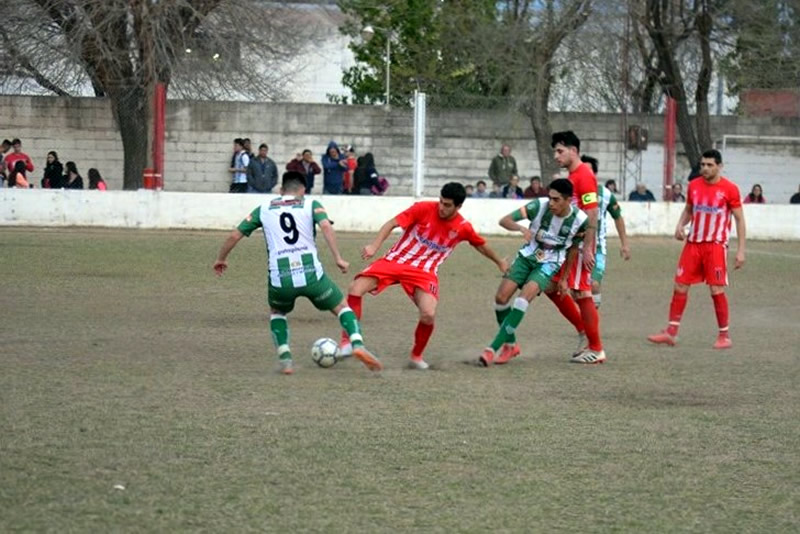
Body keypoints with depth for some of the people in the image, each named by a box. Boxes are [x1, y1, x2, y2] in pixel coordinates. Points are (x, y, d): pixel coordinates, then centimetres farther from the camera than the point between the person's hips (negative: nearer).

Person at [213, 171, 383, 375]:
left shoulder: (264, 209, 17)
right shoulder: (310, 205, 12)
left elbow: (234, 236, 18)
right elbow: (325, 226, -8)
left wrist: (221, 259, 33)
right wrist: (338, 258, -11)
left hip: (280, 280, 1)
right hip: (311, 275, -1)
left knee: (277, 312, 32)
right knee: (341, 307, 19)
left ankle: (285, 359, 12)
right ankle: (357, 344, -7)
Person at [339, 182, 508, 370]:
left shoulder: (463, 228, -4)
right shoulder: (424, 209, -11)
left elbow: (480, 245, 17)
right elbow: (392, 224, -14)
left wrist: (499, 262, 32)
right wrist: (374, 246, -29)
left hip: (423, 271, 0)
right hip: (395, 260, 0)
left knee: (429, 314, -26)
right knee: (356, 288, -21)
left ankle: (416, 356, 3)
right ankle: (347, 342, -7)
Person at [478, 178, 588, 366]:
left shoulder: (580, 220, -17)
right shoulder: (539, 206, -20)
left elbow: (573, 249, 2)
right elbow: (504, 220, -22)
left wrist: (564, 278, 8)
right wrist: (521, 228, -43)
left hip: (549, 264, -2)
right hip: (527, 256, 2)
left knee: (523, 299, -24)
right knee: (501, 296, -10)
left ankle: (493, 348, -22)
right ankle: (510, 345, 14)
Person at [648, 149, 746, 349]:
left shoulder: (729, 189, -8)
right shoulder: (694, 186, 6)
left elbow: (740, 219, -4)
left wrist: (741, 250, -8)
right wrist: (680, 225, -1)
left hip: (716, 245, -5)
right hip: (693, 243, 5)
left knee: (717, 289, -5)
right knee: (680, 285, 3)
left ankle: (724, 335, 7)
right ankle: (671, 331, 9)